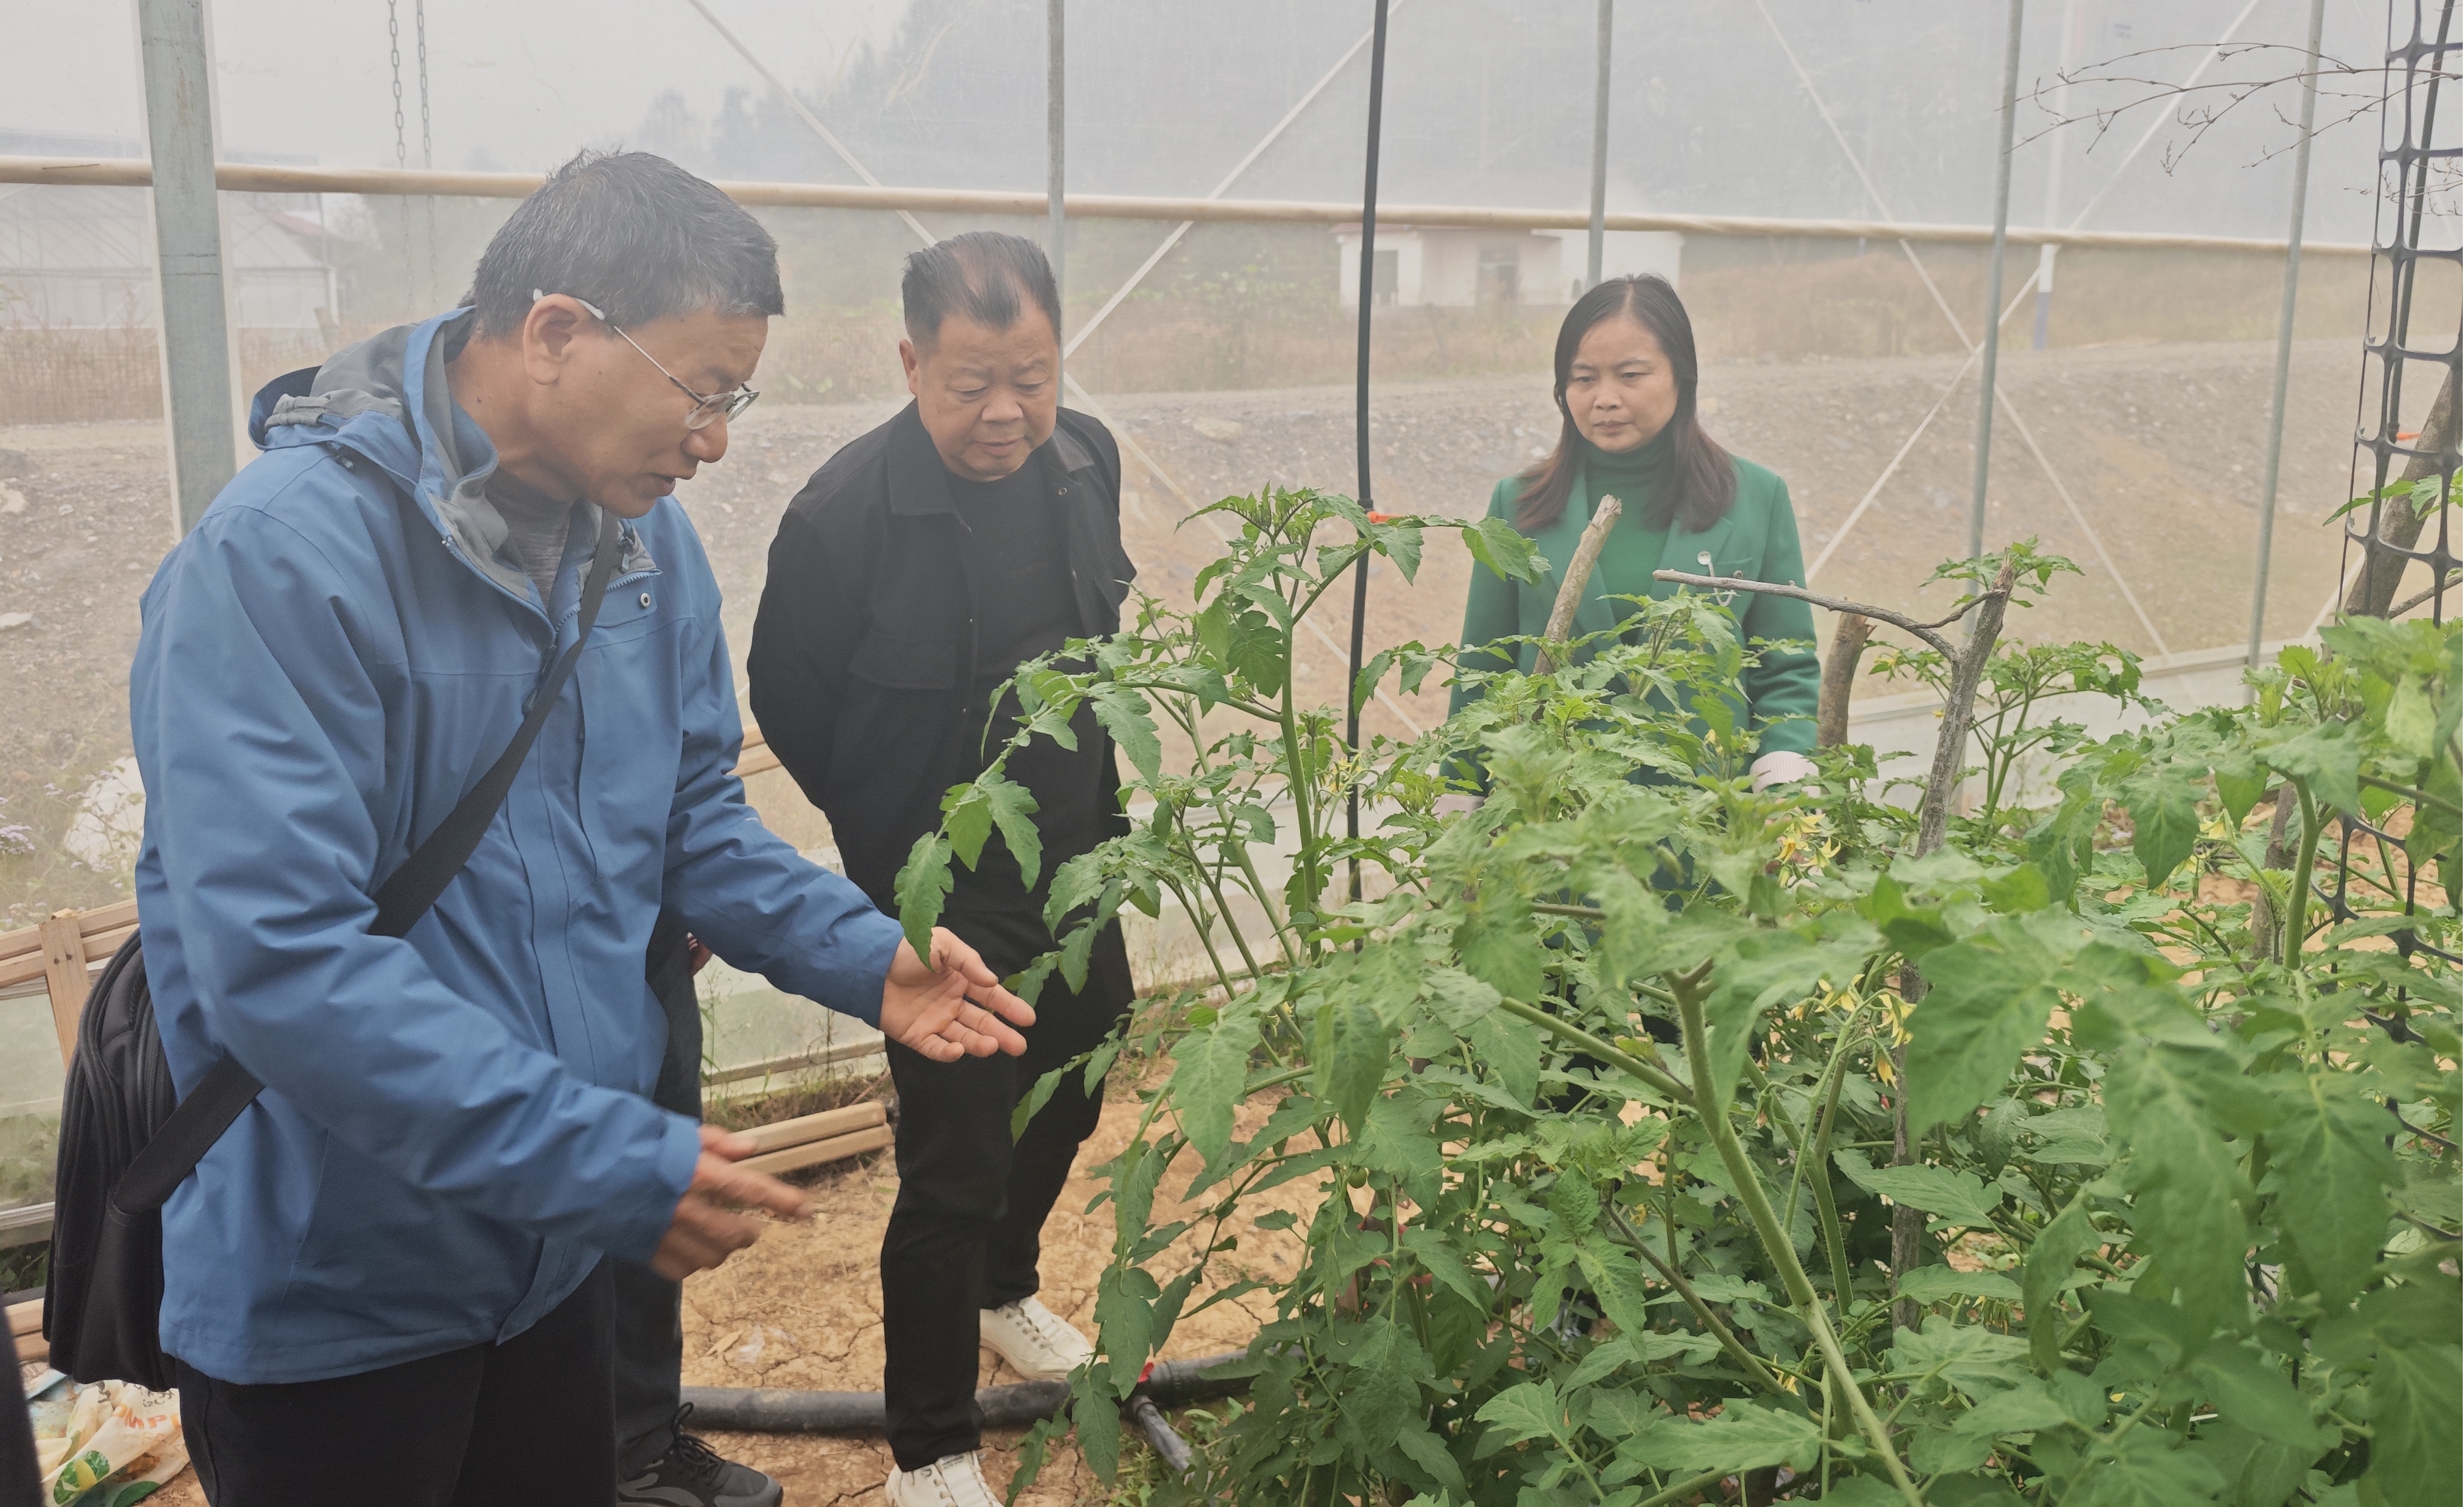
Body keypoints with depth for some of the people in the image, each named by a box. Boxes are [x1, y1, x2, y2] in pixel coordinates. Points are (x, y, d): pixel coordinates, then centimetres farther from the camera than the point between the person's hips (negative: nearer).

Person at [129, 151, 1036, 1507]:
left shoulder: (643, 541, 1)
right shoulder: (283, 552, -25)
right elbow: (280, 958, -30)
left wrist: (864, 960, -5)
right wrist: (612, 1164, -28)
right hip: (326, 1294, -7)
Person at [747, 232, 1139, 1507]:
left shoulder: (1085, 461, -4)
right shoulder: (844, 513, -23)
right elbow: (789, 704, -8)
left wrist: (1092, 806, 15)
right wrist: (902, 840, 3)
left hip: (1077, 873, 7)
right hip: (939, 903, -6)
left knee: (1067, 1105, 23)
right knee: (953, 1172, 1)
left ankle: (1004, 1289, 53)